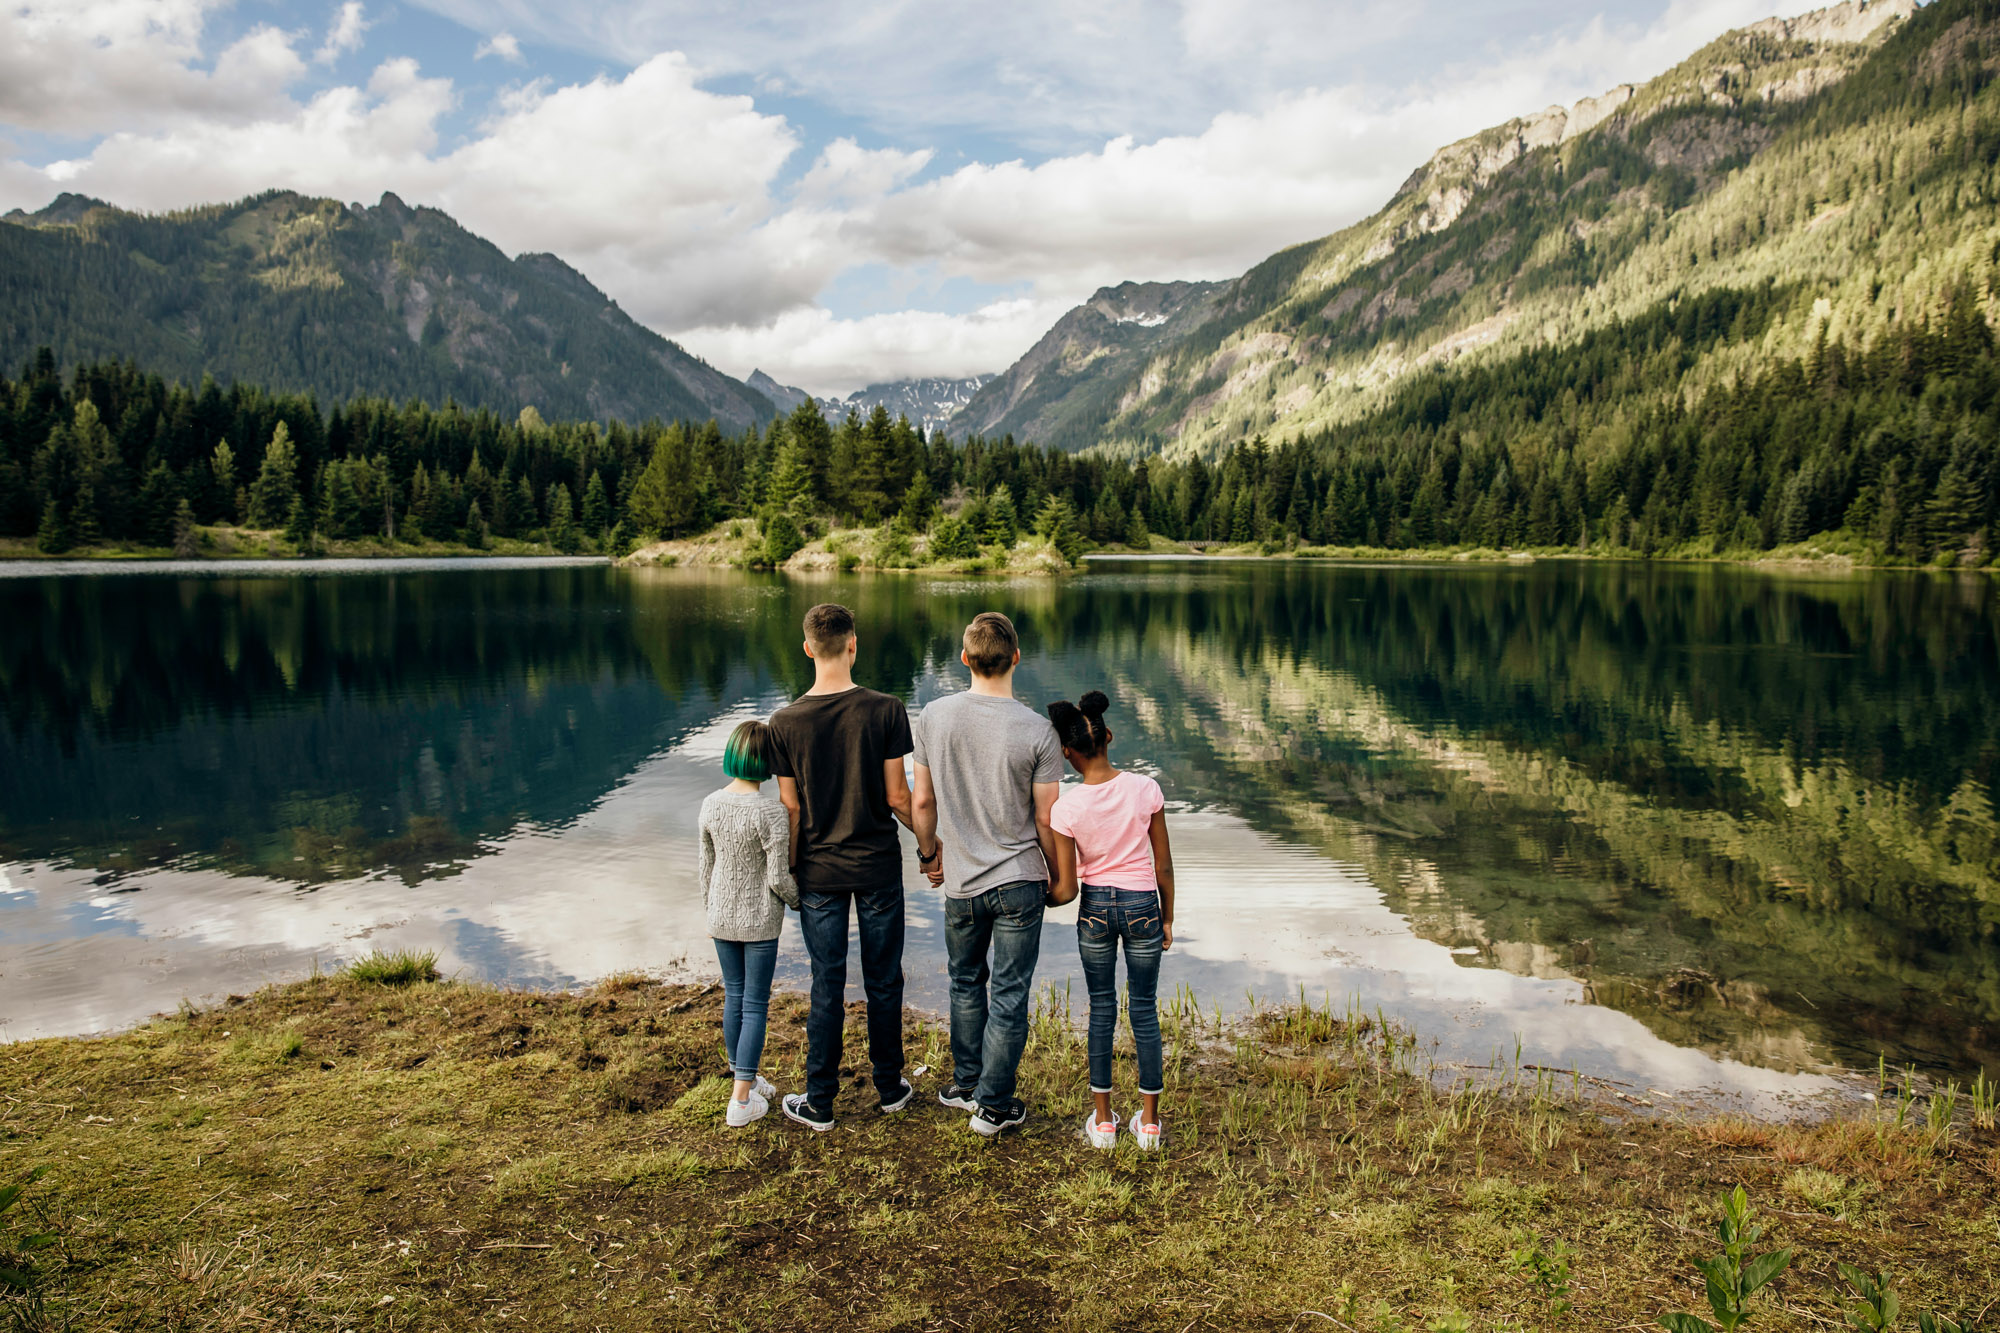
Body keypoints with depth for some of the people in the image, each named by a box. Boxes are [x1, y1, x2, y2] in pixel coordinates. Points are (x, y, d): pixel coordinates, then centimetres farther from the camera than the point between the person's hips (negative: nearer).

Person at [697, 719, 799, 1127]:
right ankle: (741, 1100, 9)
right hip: (759, 923, -5)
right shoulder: (771, 812, -20)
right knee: (755, 1005, 5)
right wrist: (798, 899, 4)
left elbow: (707, 866, 7)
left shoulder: (711, 805, -4)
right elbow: (778, 878, -17)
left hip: (722, 920, 5)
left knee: (733, 997, 18)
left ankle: (746, 1079, 33)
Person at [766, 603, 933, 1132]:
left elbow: (790, 807, -3)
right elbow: (897, 796, -8)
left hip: (819, 871, 1)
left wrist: (791, 867, 11)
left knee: (827, 987, 9)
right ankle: (890, 1087, 28)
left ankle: (819, 1103, 19)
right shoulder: (885, 711, -13)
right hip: (878, 868, -1)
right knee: (883, 981, 14)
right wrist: (927, 841, 8)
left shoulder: (785, 722, -9)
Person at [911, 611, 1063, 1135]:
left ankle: (967, 1083, 35)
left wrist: (930, 856, 18)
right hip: (1019, 881, -3)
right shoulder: (1037, 731, -15)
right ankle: (992, 1105, 18)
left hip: (961, 881, 3)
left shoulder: (934, 716, -7)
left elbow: (923, 802, 1)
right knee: (1009, 996, 8)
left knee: (966, 983, 22)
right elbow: (1046, 820, -9)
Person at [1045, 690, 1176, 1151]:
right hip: (1143, 905, 1)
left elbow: (1065, 889, -9)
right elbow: (1164, 865, -3)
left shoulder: (1066, 808, -15)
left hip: (1095, 908, 0)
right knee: (1144, 1009, 12)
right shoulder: (1145, 789, -12)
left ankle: (1103, 1119, 21)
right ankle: (1149, 1120, 21)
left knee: (1102, 1008, 14)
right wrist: (1167, 918, 9)